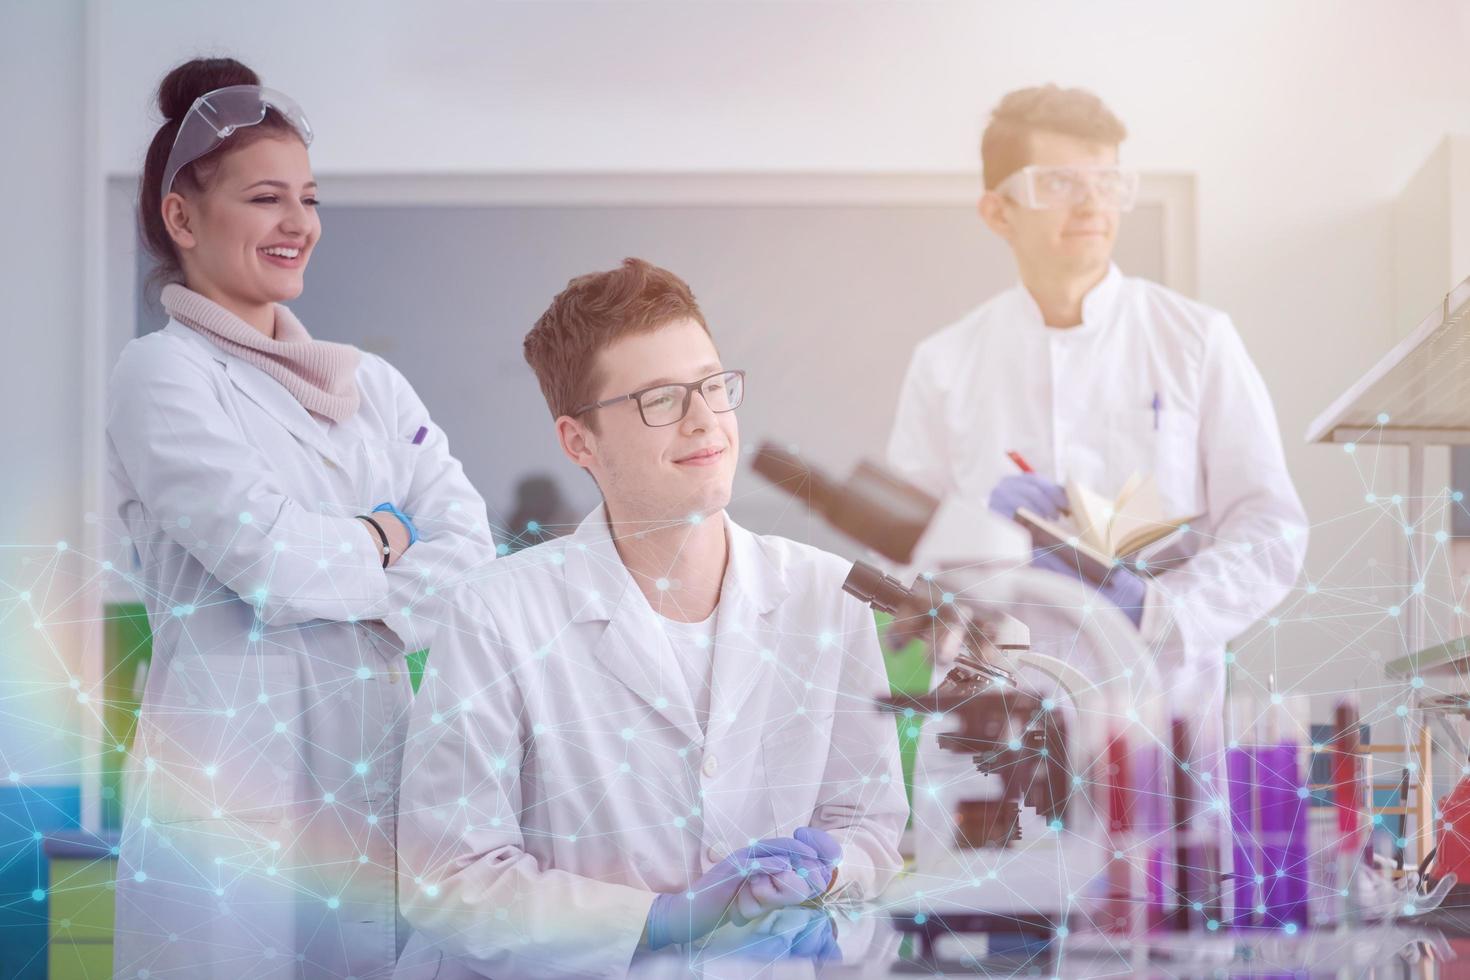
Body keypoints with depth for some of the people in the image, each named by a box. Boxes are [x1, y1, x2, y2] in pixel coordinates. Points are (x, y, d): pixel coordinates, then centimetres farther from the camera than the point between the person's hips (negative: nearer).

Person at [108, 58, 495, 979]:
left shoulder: (372, 384, 14)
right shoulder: (162, 374, -4)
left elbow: (469, 549, 3)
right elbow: (269, 557, -15)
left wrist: (354, 585, -12)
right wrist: (383, 543, 1)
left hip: (374, 775, 5)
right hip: (233, 789, -5)